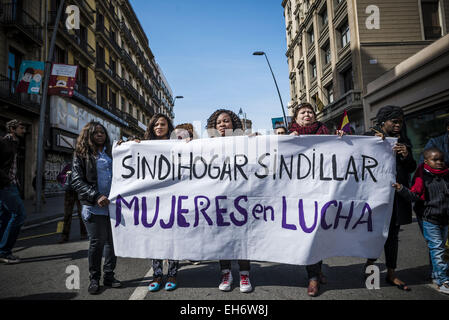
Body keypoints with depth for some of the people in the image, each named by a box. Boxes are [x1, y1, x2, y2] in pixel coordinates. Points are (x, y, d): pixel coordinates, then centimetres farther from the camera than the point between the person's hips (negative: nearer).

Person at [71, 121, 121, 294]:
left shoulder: (111, 152, 14)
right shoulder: (81, 154, 5)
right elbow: (76, 181, -3)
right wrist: (96, 196, -14)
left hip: (113, 204, 3)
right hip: (94, 207, -3)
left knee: (113, 240, 6)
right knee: (97, 241, -1)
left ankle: (109, 275, 20)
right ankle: (94, 278, 16)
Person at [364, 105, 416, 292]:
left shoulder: (403, 141, 14)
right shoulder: (370, 137, -1)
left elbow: (411, 168, 13)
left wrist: (406, 156, -7)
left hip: (397, 194, 5)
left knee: (393, 234, 10)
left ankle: (391, 274, 21)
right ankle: (370, 262, 23)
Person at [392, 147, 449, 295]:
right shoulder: (423, 176, -8)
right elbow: (415, 195, -15)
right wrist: (402, 189, -30)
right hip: (430, 219, -6)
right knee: (437, 249, -3)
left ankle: (436, 274, 34)